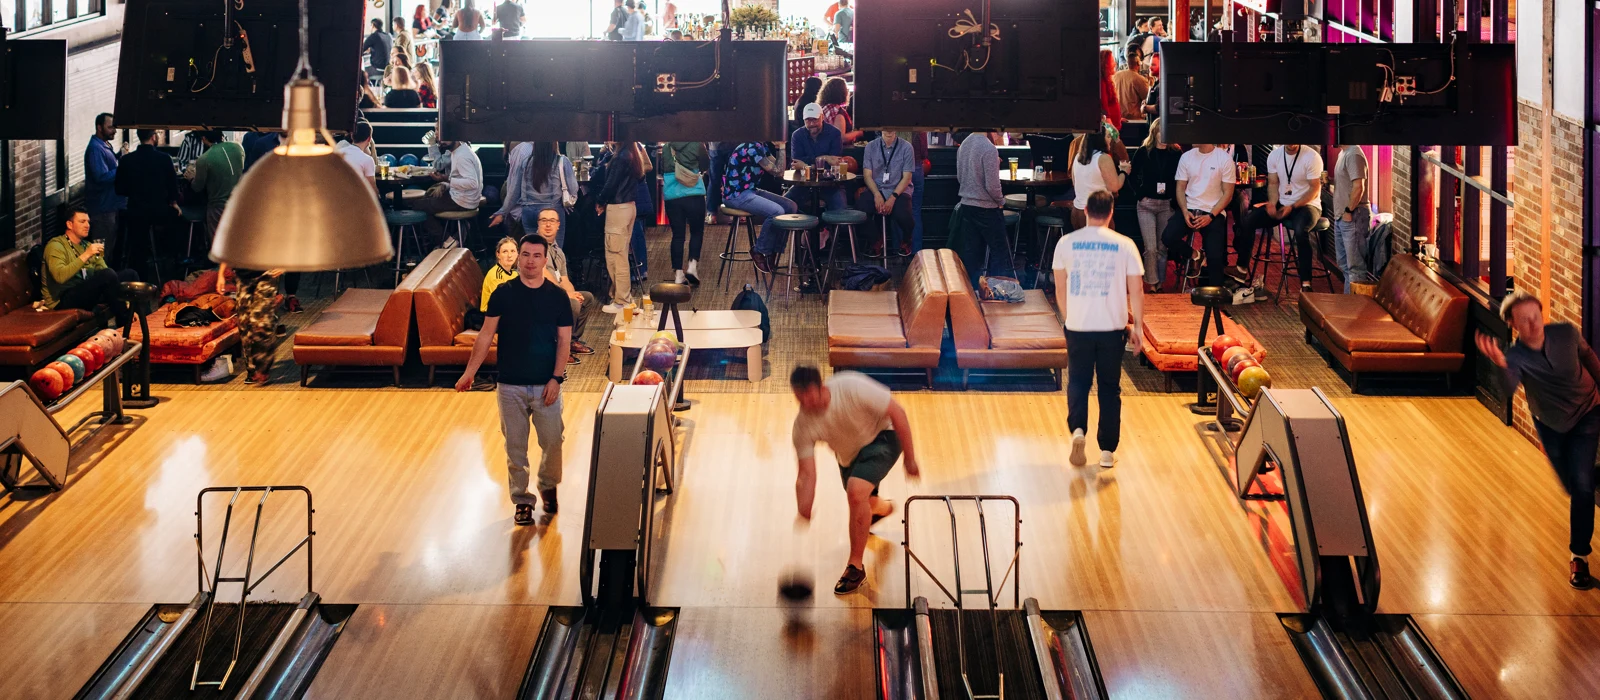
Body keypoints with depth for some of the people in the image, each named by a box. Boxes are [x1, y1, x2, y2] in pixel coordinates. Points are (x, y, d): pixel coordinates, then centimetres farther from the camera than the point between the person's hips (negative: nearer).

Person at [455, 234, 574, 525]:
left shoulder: (557, 296, 1)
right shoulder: (503, 294, 0)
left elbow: (564, 340, 2)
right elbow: (486, 334, 0)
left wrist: (556, 378, -8)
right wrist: (470, 371, -8)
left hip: (546, 386, 0)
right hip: (510, 386, 0)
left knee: (552, 442, 2)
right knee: (515, 447, 4)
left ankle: (548, 487, 28)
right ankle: (522, 501, 15)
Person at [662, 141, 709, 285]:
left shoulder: (666, 149, 3)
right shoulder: (697, 145, -6)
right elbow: (705, 166, 5)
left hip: (671, 196, 2)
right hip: (694, 194, -2)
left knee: (677, 235, 7)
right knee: (697, 231, 12)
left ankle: (678, 274, 5)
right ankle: (693, 265, -4)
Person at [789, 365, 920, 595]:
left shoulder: (853, 387, -36)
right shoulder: (803, 426, -25)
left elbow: (897, 413, -25)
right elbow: (806, 475, -24)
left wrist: (910, 458, -22)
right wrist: (803, 510, -43)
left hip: (882, 437, -5)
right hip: (849, 454, 5)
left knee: (856, 492, -27)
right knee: (863, 504, 20)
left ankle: (856, 567, -12)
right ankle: (882, 508, 63)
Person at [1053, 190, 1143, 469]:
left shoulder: (1067, 242, -2)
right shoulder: (1124, 245, -5)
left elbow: (1060, 288, 5)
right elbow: (1136, 290, -4)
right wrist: (1137, 325, 8)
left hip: (1078, 327, 0)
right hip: (1112, 328, 0)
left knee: (1078, 382, 16)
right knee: (1110, 388, 12)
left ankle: (1077, 430, -8)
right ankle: (1107, 451, 13)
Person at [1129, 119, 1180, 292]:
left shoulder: (1176, 153, 1)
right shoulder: (1143, 152, 1)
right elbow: (1133, 175, 6)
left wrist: (1175, 197, -6)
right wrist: (1140, 194, -3)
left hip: (1167, 204, 1)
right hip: (1147, 203, -1)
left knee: (1163, 248, 5)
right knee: (1150, 248, -7)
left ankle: (1160, 284, 14)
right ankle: (1151, 284, 3)